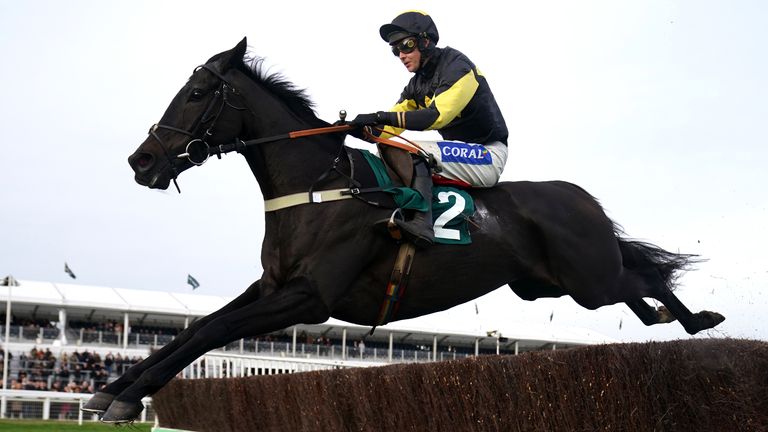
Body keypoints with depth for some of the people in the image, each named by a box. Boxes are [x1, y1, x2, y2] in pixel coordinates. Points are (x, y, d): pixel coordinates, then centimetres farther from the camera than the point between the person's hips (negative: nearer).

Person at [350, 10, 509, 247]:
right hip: (459, 153, 9)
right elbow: (388, 129, 7)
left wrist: (382, 116, -32)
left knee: (413, 151, -28)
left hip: (488, 157, -9)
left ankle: (419, 224, -41)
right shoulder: (416, 85, 11)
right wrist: (360, 128, -15)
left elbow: (438, 115, -28)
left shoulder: (456, 66, -13)